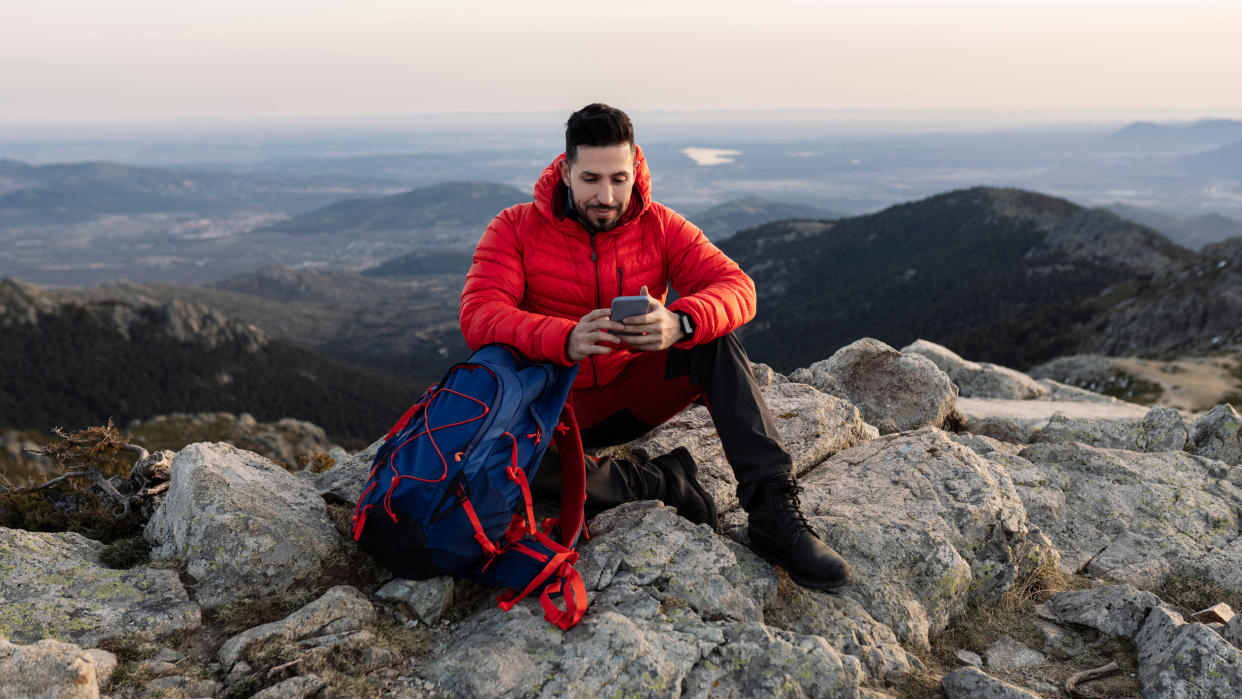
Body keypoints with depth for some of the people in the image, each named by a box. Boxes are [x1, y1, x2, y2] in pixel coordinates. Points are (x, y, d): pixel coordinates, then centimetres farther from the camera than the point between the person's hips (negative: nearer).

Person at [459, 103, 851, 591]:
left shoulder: (659, 227, -1)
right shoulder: (516, 229, -6)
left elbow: (735, 286, -13)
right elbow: (479, 314, -20)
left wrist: (679, 322, -38)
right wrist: (565, 340, -40)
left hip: (634, 394, 2)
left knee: (715, 341, -24)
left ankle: (772, 509, -28)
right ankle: (666, 485, -18)